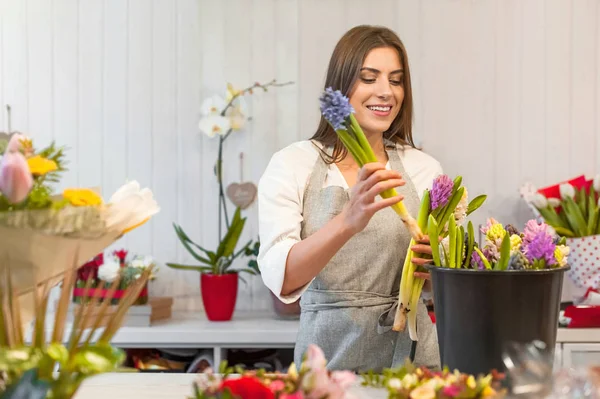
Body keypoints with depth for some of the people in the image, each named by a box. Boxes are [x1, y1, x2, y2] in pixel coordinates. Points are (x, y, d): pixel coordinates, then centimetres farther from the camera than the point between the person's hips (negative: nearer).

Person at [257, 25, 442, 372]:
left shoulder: (424, 168, 5)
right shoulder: (293, 165, -2)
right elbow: (280, 277, -14)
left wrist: (431, 267, -14)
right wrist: (348, 221, -29)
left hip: (411, 355, 2)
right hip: (329, 358, -1)